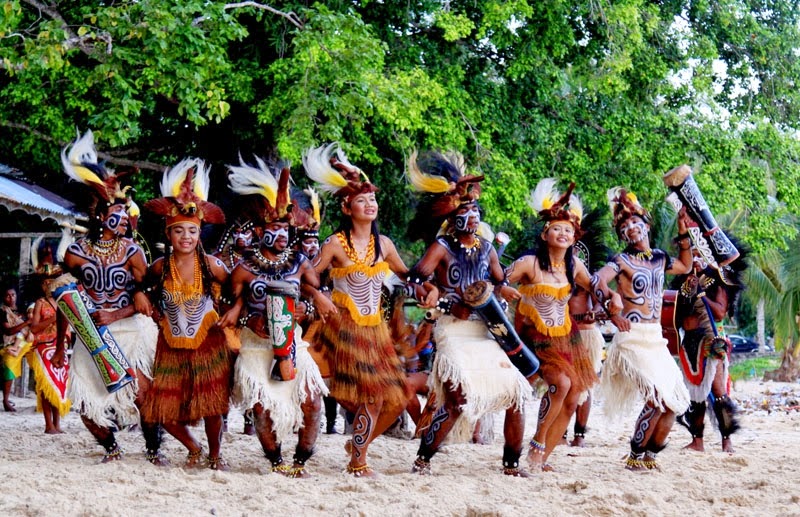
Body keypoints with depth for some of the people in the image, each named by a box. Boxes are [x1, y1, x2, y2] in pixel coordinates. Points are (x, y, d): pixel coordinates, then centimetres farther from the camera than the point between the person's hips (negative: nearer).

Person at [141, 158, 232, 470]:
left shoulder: (210, 265, -9)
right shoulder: (160, 267, -5)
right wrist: (159, 316, 3)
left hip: (207, 342, -2)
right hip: (171, 345, 2)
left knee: (211, 405, -6)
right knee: (164, 410, 1)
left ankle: (215, 454, 19)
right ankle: (194, 449, 27)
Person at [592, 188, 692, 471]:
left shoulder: (659, 258, 14)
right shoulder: (622, 260, -5)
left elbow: (685, 267, 33)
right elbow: (598, 280, -24)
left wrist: (683, 234, 21)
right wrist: (612, 311, -34)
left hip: (656, 338, 7)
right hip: (633, 337, -7)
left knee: (675, 401, 4)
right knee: (657, 399, -18)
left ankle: (650, 454, 18)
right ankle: (635, 456, -4)